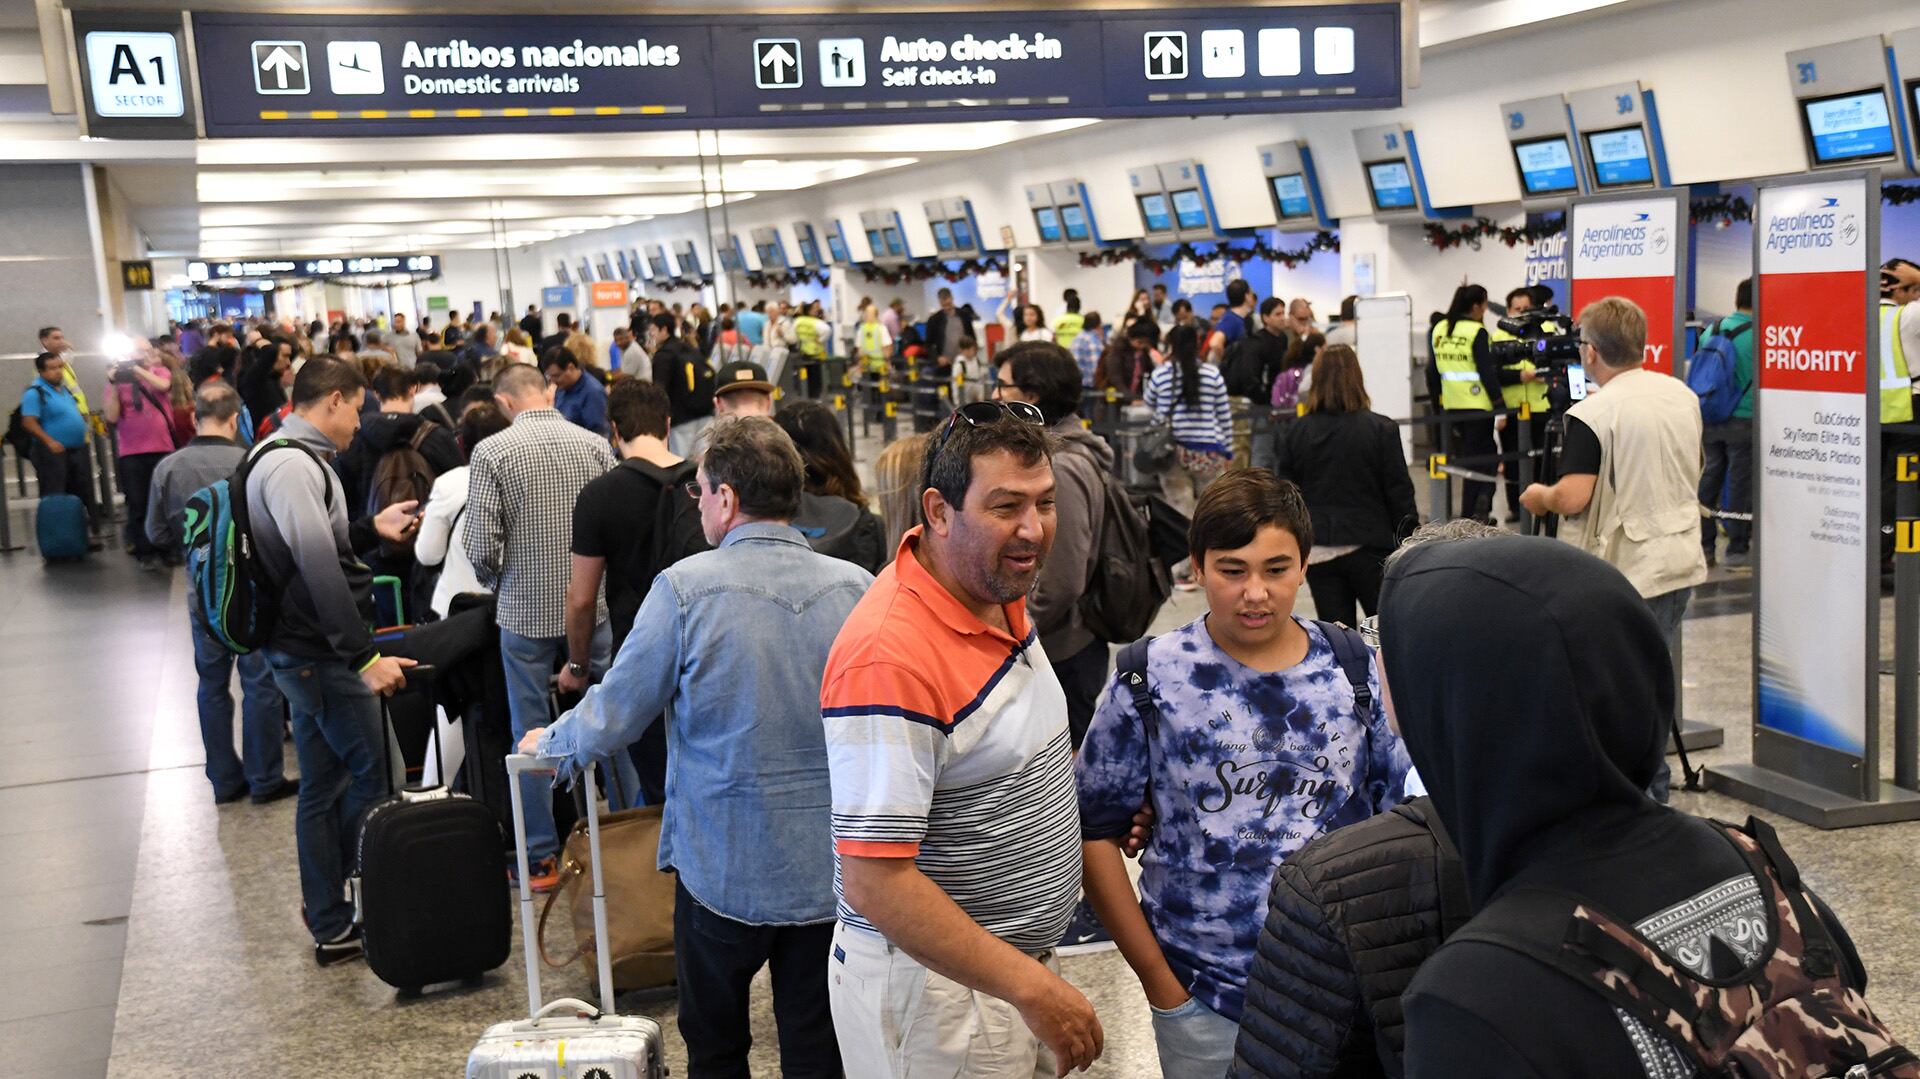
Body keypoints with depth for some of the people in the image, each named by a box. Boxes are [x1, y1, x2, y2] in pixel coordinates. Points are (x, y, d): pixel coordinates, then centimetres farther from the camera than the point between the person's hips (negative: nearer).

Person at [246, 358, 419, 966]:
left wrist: (372, 529, 19)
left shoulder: (289, 459, 14)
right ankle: (337, 922, 9)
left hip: (303, 653, 10)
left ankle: (330, 924, 23)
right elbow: (320, 569, -26)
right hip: (321, 655, -10)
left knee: (324, 787, 15)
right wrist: (365, 656, -26)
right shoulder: (293, 465, -19)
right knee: (370, 779, -1)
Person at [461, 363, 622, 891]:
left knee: (530, 733, 9)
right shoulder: (594, 445, -3)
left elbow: (480, 546, -12)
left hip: (526, 610, -2)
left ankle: (540, 860, 15)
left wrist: (498, 582, 9)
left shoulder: (491, 452, -8)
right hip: (593, 606, 2)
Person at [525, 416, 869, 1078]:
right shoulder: (856, 589, -6)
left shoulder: (686, 588, -14)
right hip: (831, 871, 2)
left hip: (723, 870, -2)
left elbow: (614, 715, -6)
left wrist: (550, 743, 15)